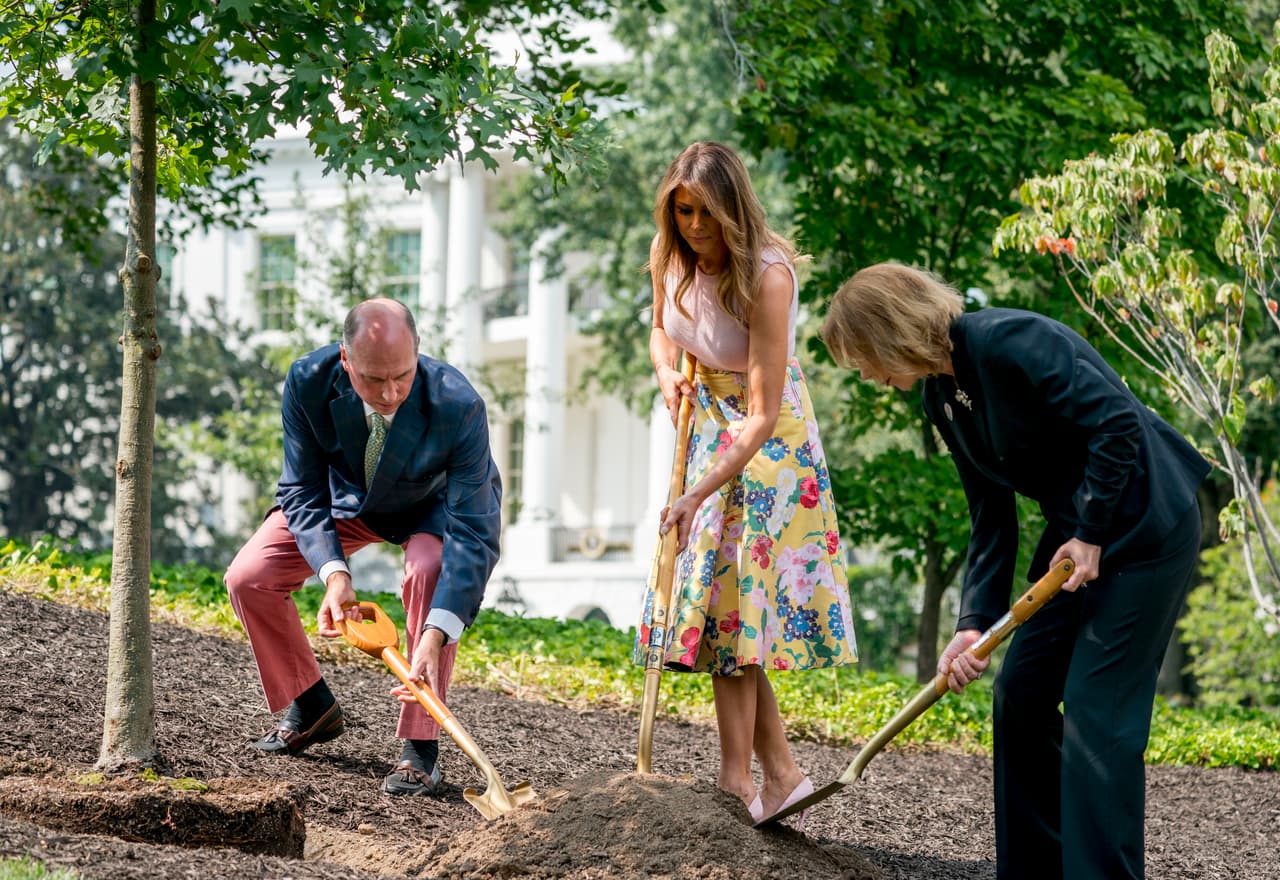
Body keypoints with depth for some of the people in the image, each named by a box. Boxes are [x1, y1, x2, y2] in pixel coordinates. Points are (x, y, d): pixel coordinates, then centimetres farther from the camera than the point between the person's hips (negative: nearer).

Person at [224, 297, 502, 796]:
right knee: (248, 578, -10)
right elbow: (303, 491, -20)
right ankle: (312, 707, 15)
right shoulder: (309, 382, -32)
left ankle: (419, 748, -23)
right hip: (345, 495, 3)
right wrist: (333, 571, -37)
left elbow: (473, 535, -39)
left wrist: (435, 635, -50)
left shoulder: (458, 406, -39)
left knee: (430, 572, -34)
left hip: (435, 505, -3)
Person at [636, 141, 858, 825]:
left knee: (729, 593, -12)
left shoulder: (768, 276, -28)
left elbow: (763, 415, -30)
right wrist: (667, 374, -9)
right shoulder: (668, 254, -8)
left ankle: (737, 782, -10)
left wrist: (697, 495, -35)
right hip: (706, 426, 7)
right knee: (726, 602, 3)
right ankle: (780, 775, 8)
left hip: (764, 439, -7)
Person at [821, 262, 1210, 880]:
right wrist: (974, 623, -3)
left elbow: (1118, 424, -25)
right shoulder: (941, 397, 6)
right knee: (1019, 697, 10)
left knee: (1096, 712, -12)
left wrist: (1093, 534, -18)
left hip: (1145, 530, -10)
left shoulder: (1009, 342, -23)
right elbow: (991, 521, 7)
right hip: (1077, 532, 10)